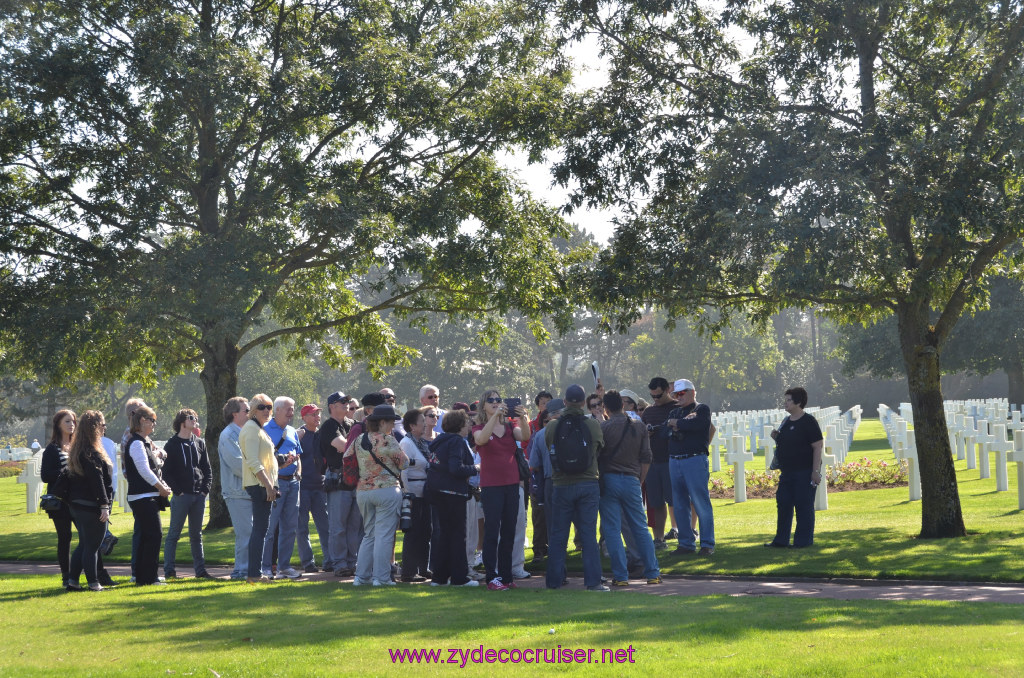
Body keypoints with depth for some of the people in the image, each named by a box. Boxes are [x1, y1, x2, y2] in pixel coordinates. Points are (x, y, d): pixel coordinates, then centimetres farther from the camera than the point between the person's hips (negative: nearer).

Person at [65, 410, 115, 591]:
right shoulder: (91, 452, -17)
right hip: (91, 506, -9)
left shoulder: (77, 450, 13)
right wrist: (104, 505, -20)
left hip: (76, 504, 9)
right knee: (92, 546, -3)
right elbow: (97, 480, -21)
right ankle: (94, 583, 2)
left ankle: (72, 579, 15)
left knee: (84, 544, 16)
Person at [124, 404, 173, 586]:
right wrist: (162, 488, -10)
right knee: (154, 535, -11)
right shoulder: (136, 443, -12)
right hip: (143, 497, -10)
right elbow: (144, 470, -18)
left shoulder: (145, 442, 19)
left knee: (146, 537, 11)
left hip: (149, 497, 10)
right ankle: (149, 578, -9)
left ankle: (142, 578, 15)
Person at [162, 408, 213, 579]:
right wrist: (177, 491, -11)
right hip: (181, 495, -5)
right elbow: (166, 472, -5)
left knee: (196, 534, 10)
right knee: (174, 533, -2)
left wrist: (205, 488, 2)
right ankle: (169, 570, 1)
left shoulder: (199, 443, 13)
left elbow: (207, 469, 14)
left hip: (199, 495, 5)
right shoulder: (171, 445, -2)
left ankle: (200, 569, 13)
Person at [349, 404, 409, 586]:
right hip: (386, 489, -7)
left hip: (362, 491, 7)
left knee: (369, 534, 15)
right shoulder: (387, 440, -11)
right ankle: (380, 577, -3)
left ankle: (361, 575, 13)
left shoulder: (358, 441, 7)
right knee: (384, 535, -2)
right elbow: (404, 463, -6)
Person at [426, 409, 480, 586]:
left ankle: (439, 576, 14)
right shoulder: (457, 442, -13)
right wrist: (475, 469, -7)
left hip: (436, 492, 8)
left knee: (442, 534, 13)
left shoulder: (438, 441, 14)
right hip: (453, 493, -8)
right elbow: (456, 469, -23)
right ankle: (459, 577, 1)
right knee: (458, 534, -1)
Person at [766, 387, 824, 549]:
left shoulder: (808, 422, -11)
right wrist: (776, 437, 3)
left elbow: (818, 446, -15)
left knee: (803, 505, -1)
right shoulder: (786, 422, 13)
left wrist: (816, 471, -20)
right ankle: (781, 540, 16)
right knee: (783, 505, 9)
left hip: (804, 472, -8)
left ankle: (804, 540, 7)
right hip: (787, 472, 8)